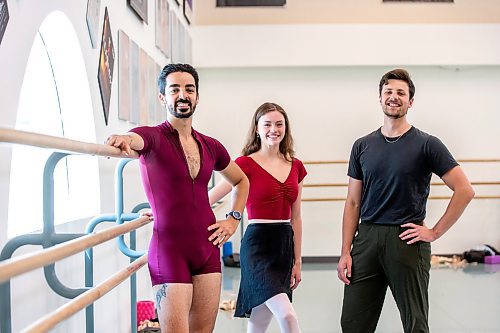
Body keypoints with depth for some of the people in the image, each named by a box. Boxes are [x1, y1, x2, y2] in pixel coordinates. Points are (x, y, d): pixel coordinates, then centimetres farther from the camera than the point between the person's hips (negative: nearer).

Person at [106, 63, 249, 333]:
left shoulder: (211, 147, 10)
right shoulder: (153, 137, -5)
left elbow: (241, 181, 27)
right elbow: (136, 140, -30)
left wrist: (233, 219, 13)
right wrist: (123, 140, -54)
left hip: (208, 249, 5)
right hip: (169, 250, -5)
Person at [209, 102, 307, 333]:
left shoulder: (295, 167, 10)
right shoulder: (246, 164, -5)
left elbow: (295, 218, 14)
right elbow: (209, 197, -12)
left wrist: (297, 260, 13)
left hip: (285, 245, 5)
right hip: (257, 245, -5)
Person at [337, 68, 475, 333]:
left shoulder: (426, 144, -2)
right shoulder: (362, 146, 9)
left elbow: (464, 190, -5)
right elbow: (353, 203, 10)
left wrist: (435, 232, -8)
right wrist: (345, 252, 3)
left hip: (407, 240, -3)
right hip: (367, 239, 3)